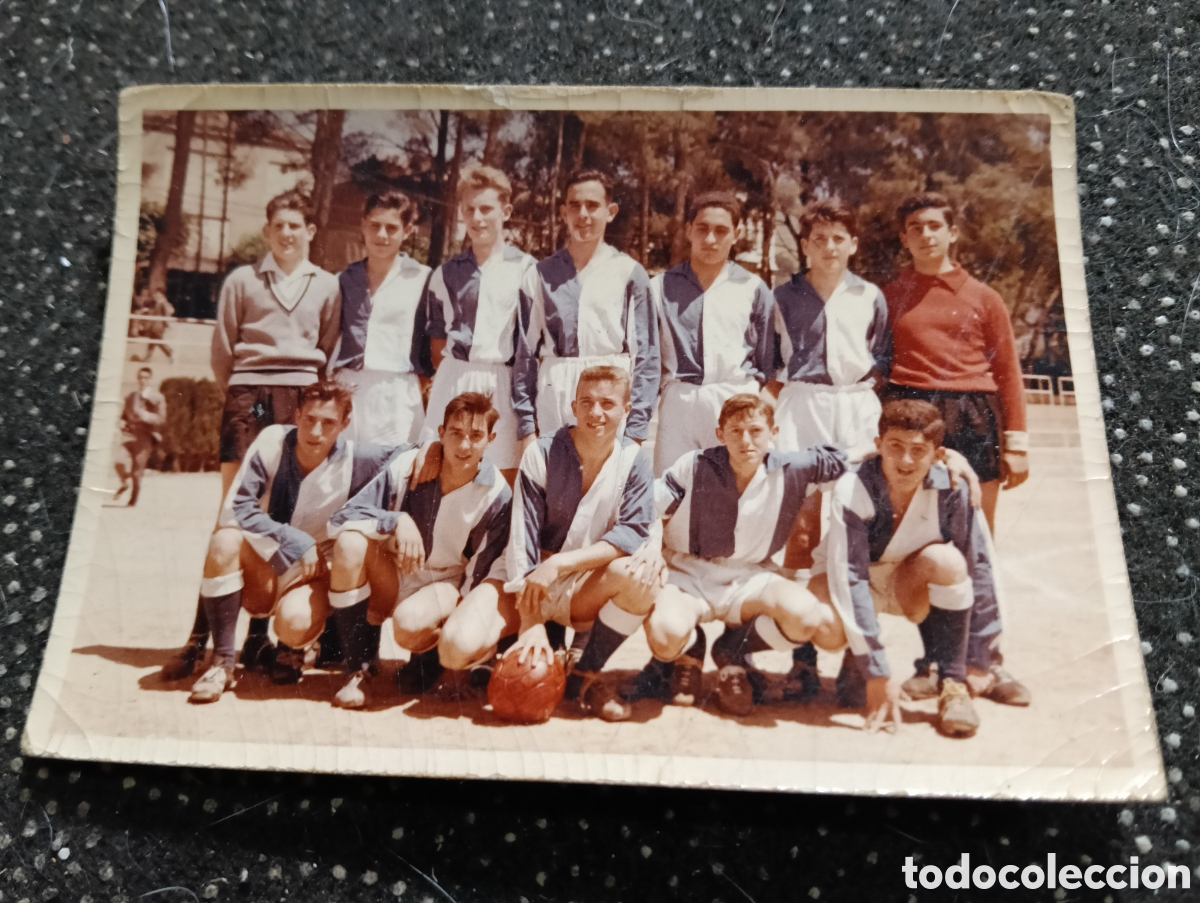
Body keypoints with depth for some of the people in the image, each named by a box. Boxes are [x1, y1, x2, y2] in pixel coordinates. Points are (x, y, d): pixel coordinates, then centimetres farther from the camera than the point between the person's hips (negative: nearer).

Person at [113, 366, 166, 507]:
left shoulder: (157, 398, 2)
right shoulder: (130, 396, 16)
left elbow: (161, 419, -4)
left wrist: (147, 416, -21)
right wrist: (122, 422, 6)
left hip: (145, 436, -3)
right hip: (129, 433, 3)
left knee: (137, 472, -1)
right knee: (120, 463, -18)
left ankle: (132, 502, 13)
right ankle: (125, 482, 15)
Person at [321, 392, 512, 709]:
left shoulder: (497, 494, -13)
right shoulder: (407, 465, -11)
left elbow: (486, 573, -9)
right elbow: (341, 519, -12)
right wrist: (397, 521, -27)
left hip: (445, 584, -2)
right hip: (391, 579, 3)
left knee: (410, 623, -36)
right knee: (350, 542, -28)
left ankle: (429, 656, 6)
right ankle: (359, 669, -14)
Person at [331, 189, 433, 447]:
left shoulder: (421, 278, 2)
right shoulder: (346, 278, 14)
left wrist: (422, 379, 0)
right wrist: (332, 379, 12)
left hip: (397, 395, -3)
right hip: (346, 390, 3)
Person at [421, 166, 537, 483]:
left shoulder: (525, 269, 2)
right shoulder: (446, 273, 14)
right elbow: (437, 335, 18)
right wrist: (446, 379, 9)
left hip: (504, 385, -3)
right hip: (453, 382, 3)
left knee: (504, 480, 0)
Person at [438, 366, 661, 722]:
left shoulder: (634, 461, -6)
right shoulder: (542, 454, -11)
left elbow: (634, 532, -16)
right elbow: (522, 541, -16)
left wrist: (559, 564, -27)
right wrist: (531, 623, -25)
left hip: (585, 589, 2)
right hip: (528, 584, -1)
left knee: (639, 575, -32)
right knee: (458, 646, -28)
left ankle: (587, 674, -8)